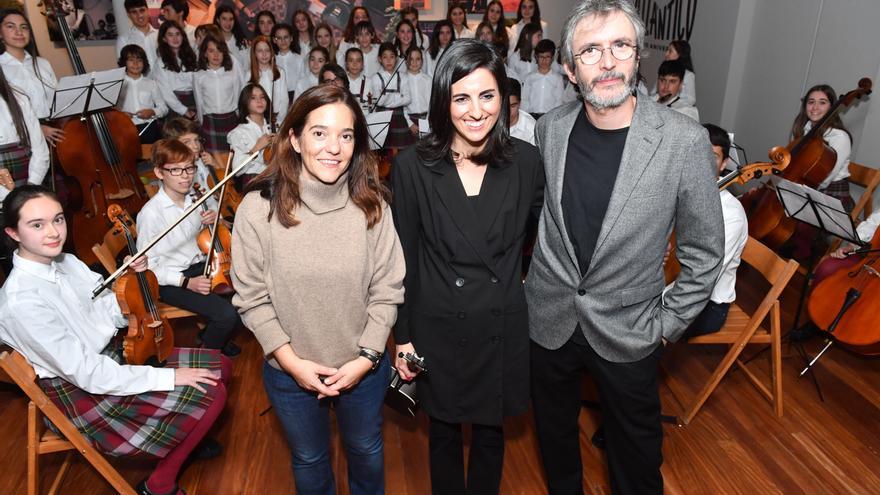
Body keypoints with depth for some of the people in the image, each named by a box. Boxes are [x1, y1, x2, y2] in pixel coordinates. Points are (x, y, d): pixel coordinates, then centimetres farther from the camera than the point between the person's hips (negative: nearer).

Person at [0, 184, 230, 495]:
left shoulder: (66, 262, 0)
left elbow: (115, 317, 6)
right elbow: (87, 374, -26)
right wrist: (168, 377, -25)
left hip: (116, 358, 8)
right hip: (83, 395, -8)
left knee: (219, 367, 3)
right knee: (210, 394, -15)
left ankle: (182, 438, 28)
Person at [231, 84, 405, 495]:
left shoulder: (372, 205, -16)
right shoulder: (259, 208, -18)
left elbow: (387, 291, -10)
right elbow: (252, 298, -11)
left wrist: (366, 357, -14)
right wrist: (290, 361, -15)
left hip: (363, 368, 1)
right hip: (290, 372, -1)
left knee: (366, 451, 28)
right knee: (309, 460, 26)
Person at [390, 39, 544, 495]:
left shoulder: (524, 161, -8)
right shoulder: (413, 166, -11)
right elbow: (403, 258, -5)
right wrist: (402, 335, -2)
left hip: (502, 328, 1)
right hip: (437, 328, -1)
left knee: (490, 431, 21)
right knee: (443, 431, 21)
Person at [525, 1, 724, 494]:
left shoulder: (685, 141, -17)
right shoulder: (549, 128, -7)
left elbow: (704, 250, -7)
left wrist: (667, 325, -5)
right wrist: (535, 276, 8)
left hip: (629, 331, -2)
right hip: (549, 319, 3)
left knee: (636, 446, 19)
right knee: (555, 432, 25)